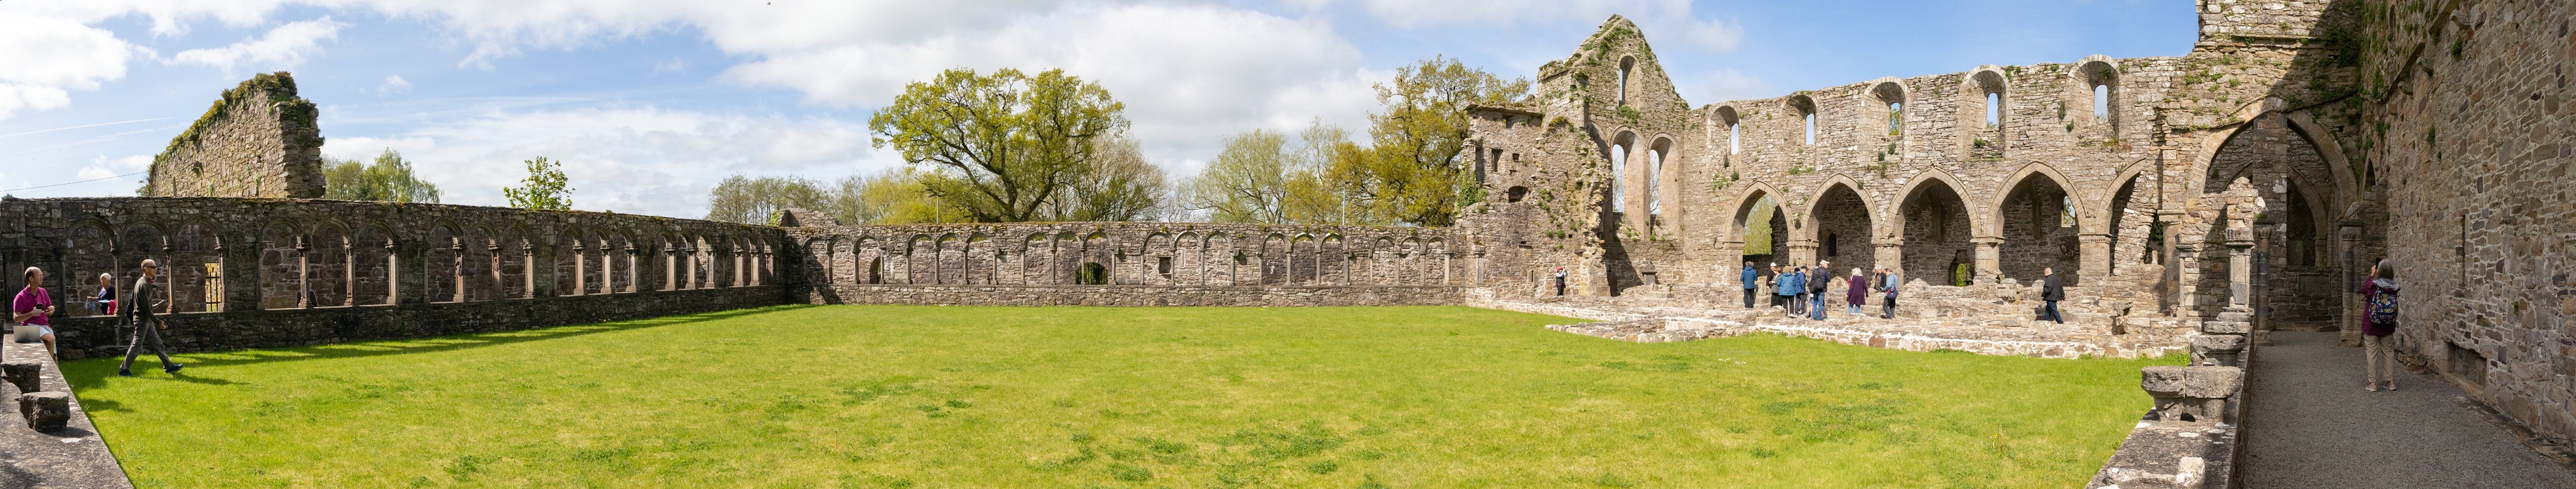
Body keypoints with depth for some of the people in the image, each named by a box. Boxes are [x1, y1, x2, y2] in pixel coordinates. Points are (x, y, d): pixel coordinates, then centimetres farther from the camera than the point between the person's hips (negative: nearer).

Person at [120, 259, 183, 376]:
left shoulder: (146, 282, 11)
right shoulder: (143, 284, -19)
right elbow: (146, 307, -21)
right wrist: (157, 321, -18)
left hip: (147, 320, 10)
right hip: (142, 319, -10)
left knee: (157, 342, 11)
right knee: (137, 345, -4)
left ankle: (168, 366, 14)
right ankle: (124, 369, 3)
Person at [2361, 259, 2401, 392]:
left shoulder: (2372, 285, -18)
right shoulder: (2394, 287, -7)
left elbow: (2363, 290, 4)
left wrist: (2372, 275, 9)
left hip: (2371, 325, -4)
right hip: (2388, 325, 4)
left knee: (2371, 352, 2)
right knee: (2388, 351, 14)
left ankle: (2373, 383, 3)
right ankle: (2391, 381, 18)